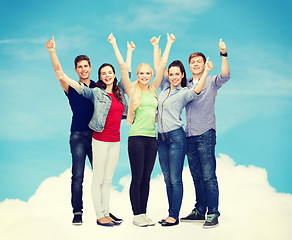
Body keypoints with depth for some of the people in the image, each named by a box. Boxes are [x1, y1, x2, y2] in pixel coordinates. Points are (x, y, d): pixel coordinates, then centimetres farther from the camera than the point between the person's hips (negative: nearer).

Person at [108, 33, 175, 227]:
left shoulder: (153, 89, 13)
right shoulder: (132, 89, 2)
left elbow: (163, 66, 15)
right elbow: (123, 67, -2)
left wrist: (169, 44, 17)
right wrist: (114, 45, -3)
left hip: (152, 138, 4)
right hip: (137, 138, -4)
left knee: (146, 178, 9)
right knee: (137, 178, -1)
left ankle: (144, 213, 16)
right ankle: (137, 215, 7)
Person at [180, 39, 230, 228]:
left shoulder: (211, 82, 3)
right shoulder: (185, 85, 17)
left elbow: (225, 76, -15)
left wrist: (224, 54, -26)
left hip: (205, 134, -5)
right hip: (189, 135, 5)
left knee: (208, 176, -7)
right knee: (197, 176, 11)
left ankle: (213, 213, -2)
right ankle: (200, 211, 19)